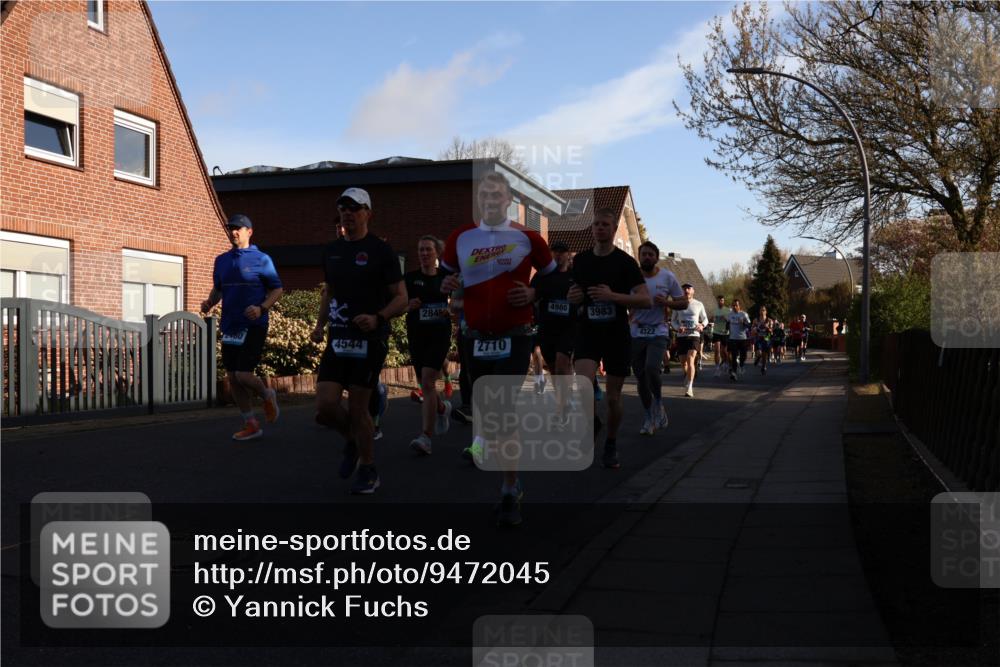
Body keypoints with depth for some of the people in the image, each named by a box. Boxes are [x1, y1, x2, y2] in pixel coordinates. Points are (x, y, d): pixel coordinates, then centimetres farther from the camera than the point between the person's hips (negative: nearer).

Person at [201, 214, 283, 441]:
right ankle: (251, 424, 19)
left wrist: (262, 308, -18)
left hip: (253, 326, -6)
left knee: (243, 375, -14)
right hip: (229, 326, 6)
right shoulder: (222, 260, 12)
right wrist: (209, 303, 3)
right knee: (232, 377, 6)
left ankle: (267, 396, 19)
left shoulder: (261, 259, -4)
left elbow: (277, 289, -2)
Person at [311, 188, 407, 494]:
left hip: (369, 340, -5)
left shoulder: (381, 250, -4)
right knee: (325, 406, -6)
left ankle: (368, 472, 16)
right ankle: (352, 441, 26)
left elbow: (401, 297, -5)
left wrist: (377, 319, -22)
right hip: (337, 340, 5)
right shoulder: (331, 251, 12)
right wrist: (320, 324, 10)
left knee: (357, 408, -3)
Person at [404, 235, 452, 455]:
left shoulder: (446, 278, 3)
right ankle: (442, 408, 47)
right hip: (416, 336, 3)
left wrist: (450, 310, -8)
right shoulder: (410, 278, 3)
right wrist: (408, 307, -17)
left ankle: (426, 437, -17)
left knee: (428, 382, -16)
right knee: (425, 385, 13)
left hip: (439, 335, -3)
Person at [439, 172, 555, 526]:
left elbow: (553, 278, 11)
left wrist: (533, 294, -8)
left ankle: (510, 493, -5)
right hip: (475, 337, 3)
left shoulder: (527, 238, -1)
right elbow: (445, 276, 19)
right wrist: (447, 285, -4)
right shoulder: (460, 238, 6)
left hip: (514, 337, -3)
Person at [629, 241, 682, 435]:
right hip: (636, 334, 2)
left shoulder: (667, 277, 0)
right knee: (640, 377, 6)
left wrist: (665, 302, -12)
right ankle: (649, 416, 23)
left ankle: (658, 404, 1)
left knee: (651, 369, -24)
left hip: (658, 333, -2)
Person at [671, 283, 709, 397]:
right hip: (681, 336, 2)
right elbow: (673, 319, 12)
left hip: (694, 335, -2)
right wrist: (678, 327, -9)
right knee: (683, 363, 8)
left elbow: (705, 319, 14)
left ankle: (689, 388, -22)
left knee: (690, 360, -19)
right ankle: (688, 381, 38)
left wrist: (702, 325, -9)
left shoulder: (699, 305, 5)